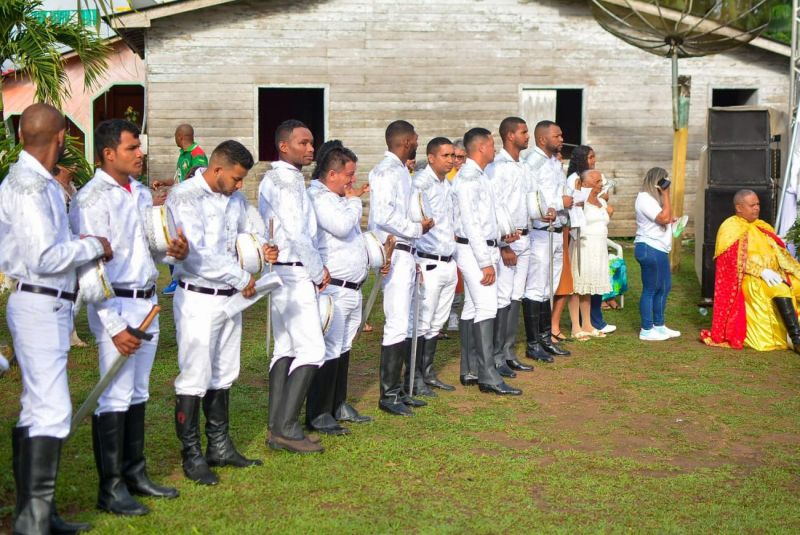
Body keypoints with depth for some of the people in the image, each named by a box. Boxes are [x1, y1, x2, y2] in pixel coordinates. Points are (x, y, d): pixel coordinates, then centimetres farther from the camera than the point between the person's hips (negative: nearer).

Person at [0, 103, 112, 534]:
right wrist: (92, 246, -12)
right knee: (52, 411, -12)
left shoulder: (40, 182, 13)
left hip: (47, 307, 11)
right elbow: (44, 258, -24)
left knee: (36, 410, 14)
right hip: (39, 306, -11)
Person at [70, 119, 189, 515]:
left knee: (138, 393, 14)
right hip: (116, 304, -7)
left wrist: (173, 252, -2)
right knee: (116, 397, -4)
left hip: (147, 302, 8)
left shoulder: (142, 193, 12)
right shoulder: (92, 199, -12)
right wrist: (113, 326, -18)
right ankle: (110, 488, 5)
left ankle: (135, 473, 25)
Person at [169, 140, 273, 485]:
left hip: (231, 297, 8)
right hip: (198, 298, -7)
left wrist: (262, 246, -1)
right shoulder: (184, 197, -14)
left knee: (223, 377, 15)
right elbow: (197, 252, -22)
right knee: (194, 379, -2)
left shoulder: (235, 198, 8)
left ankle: (220, 447, 26)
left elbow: (252, 228, 24)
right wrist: (241, 278, -17)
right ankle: (192, 457, 8)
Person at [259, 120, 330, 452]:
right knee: (311, 349, -10)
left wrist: (314, 268, 12)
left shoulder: (272, 179, 17)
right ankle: (286, 427, -10)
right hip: (295, 273, -10)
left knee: (285, 348, 10)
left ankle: (278, 429, 13)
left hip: (280, 272, 10)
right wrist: (319, 271, -9)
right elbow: (297, 234, -19)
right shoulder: (287, 180, -14)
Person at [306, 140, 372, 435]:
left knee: (343, 348, 17)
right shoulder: (316, 196, -14)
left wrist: (354, 199, 15)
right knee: (328, 350, -8)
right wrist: (354, 201, -11)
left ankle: (339, 406, 27)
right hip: (333, 288, -11)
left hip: (352, 287, 11)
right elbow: (342, 226, -26)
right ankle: (318, 414, -1)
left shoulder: (337, 197, 18)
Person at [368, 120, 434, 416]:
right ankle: (388, 395, -3)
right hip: (394, 255, -10)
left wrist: (411, 255, 13)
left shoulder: (400, 170, 18)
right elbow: (383, 216, -23)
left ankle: (397, 391, 21)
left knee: (402, 324, 13)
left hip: (405, 254, 10)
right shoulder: (386, 171, -13)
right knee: (397, 325, -9)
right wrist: (417, 228, -14)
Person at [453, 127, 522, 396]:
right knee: (486, 308, -12)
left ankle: (469, 371, 16)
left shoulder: (479, 176, 16)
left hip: (485, 247, 10)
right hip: (474, 250, -10)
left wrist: (501, 236, 10)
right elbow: (470, 223, -20)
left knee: (472, 308, 11)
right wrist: (486, 262, -21)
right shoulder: (468, 177, -15)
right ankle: (488, 377, -13)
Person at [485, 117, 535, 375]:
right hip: (505, 240, -8)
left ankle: (509, 353, 18)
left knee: (516, 297, 11)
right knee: (502, 298, -7)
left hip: (523, 238, 9)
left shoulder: (523, 167, 15)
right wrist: (503, 245, -18)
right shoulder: (496, 167, -11)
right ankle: (495, 357, 0)